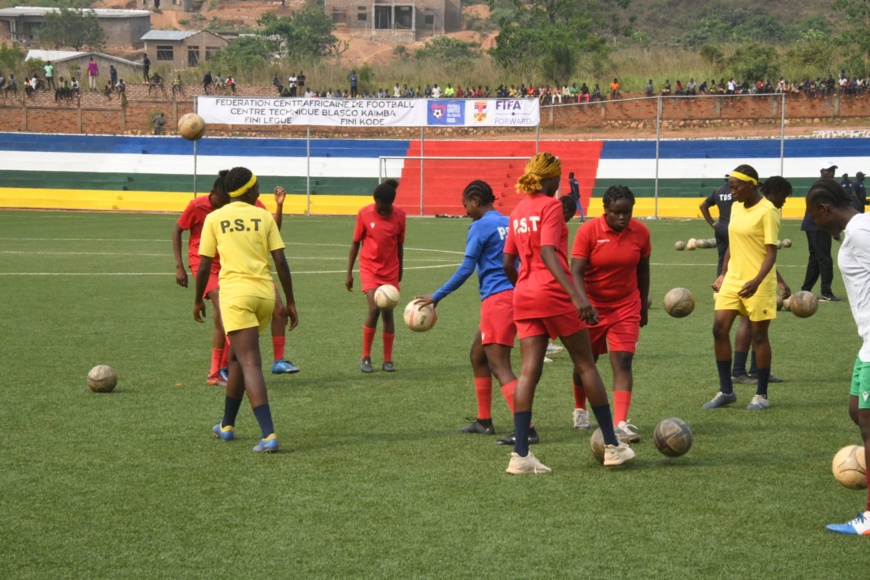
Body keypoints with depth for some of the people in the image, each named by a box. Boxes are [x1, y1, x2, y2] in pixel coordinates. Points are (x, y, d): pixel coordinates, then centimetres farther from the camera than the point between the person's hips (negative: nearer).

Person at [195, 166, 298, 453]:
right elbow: (281, 261, 1)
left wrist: (198, 300, 16)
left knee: (250, 364, -9)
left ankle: (269, 435, -22)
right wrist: (290, 302, 6)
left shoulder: (214, 219, 2)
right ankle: (227, 425, 34)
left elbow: (204, 266, 2)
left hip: (235, 293, -3)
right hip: (265, 293, 3)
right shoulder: (264, 217, 5)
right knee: (237, 357, 21)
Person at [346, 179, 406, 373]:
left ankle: (388, 360, 12)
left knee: (388, 313, 2)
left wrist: (400, 271, 14)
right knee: (374, 309, -17)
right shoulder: (364, 214, -10)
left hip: (390, 271, 2)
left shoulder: (399, 215, -5)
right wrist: (349, 273, -1)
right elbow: (355, 243, -1)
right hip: (369, 268, -2)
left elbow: (399, 245, 7)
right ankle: (365, 357, -3)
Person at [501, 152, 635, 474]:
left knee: (528, 372, 2)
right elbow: (548, 253, -20)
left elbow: (507, 263, 14)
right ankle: (612, 446, 11)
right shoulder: (551, 206, -8)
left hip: (524, 296, 6)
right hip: (554, 293, -6)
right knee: (586, 365, 5)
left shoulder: (518, 211, 13)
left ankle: (520, 454, -7)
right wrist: (576, 295, -28)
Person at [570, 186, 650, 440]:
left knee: (623, 361, -12)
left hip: (626, 307, 1)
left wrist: (643, 305, 15)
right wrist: (584, 303, -33)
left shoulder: (640, 232, -5)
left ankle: (621, 423, -19)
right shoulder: (588, 231, -16)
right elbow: (576, 272, -19)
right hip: (593, 307, -1)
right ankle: (580, 410, 39)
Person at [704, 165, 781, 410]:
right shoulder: (736, 208, 9)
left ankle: (761, 395, 14)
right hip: (733, 279, 7)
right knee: (719, 328, 0)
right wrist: (723, 274, 18)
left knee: (759, 335, 2)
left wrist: (757, 281, -29)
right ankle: (726, 390, 10)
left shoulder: (767, 211, -14)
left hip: (757, 284, -7)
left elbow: (771, 252, -17)